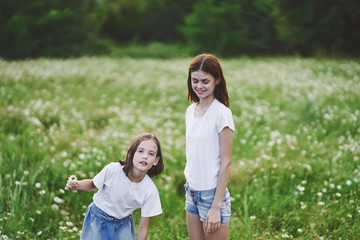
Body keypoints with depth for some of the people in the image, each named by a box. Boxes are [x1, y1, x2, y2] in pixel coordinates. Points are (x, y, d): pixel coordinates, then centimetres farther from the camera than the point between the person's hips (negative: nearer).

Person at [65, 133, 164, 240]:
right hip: (98, 219, -1)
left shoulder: (150, 191, -24)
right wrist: (77, 185, -23)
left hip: (122, 226, 1)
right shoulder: (112, 170, -26)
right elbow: (93, 184, -4)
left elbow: (143, 228, -15)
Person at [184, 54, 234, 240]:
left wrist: (216, 207, -17)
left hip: (212, 193, -7)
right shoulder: (191, 110, 7)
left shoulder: (221, 114, -14)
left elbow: (226, 163, -15)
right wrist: (189, 185, 11)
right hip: (192, 191, 7)